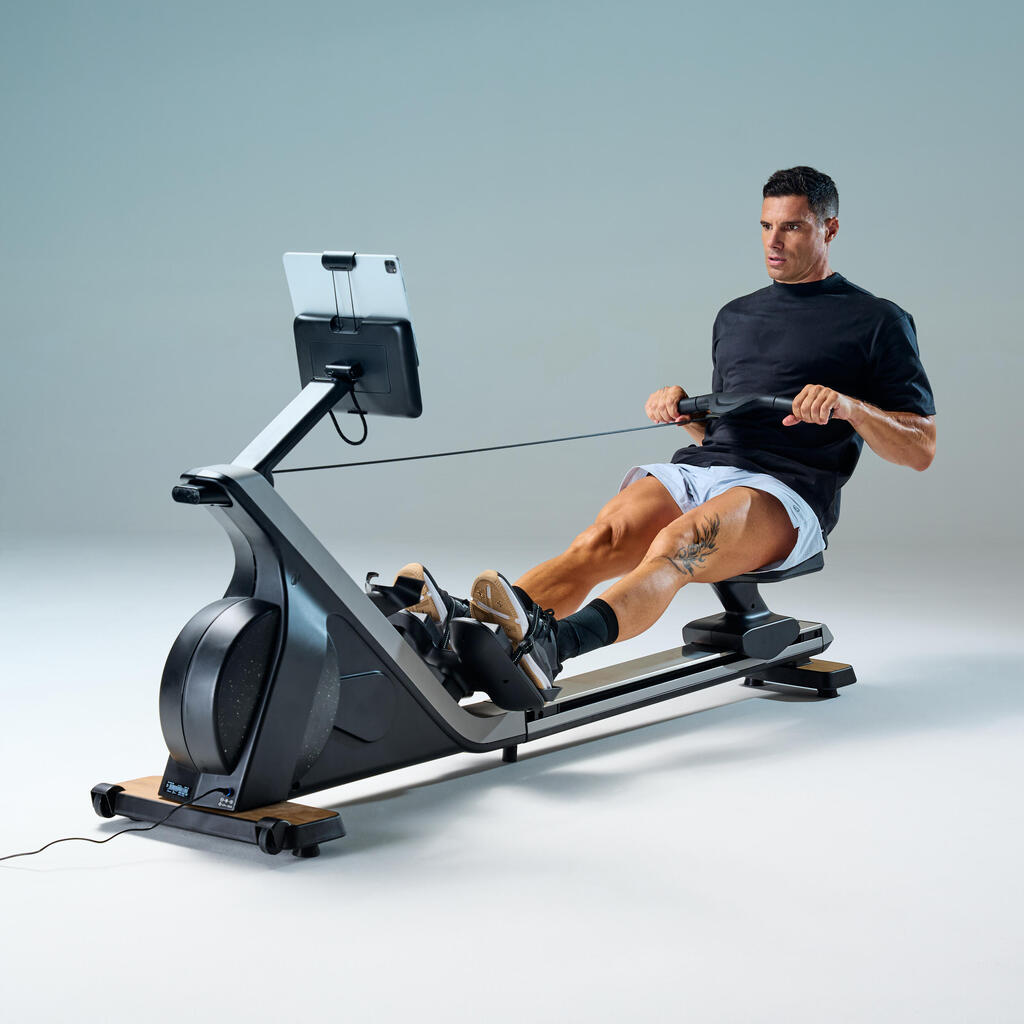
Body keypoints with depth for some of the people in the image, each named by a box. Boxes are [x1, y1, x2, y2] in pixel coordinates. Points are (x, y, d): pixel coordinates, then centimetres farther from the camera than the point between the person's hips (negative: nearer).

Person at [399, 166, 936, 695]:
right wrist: (682, 406, 9)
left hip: (786, 494, -5)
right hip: (697, 471, 5)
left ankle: (549, 645, -65)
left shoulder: (878, 322, 9)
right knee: (600, 539, -28)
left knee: (677, 544, -38)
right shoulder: (735, 316, 26)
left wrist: (848, 405, -14)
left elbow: (921, 449, 4)